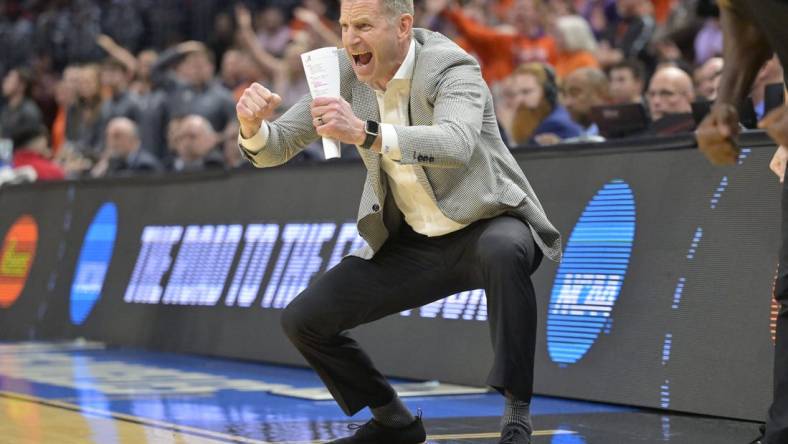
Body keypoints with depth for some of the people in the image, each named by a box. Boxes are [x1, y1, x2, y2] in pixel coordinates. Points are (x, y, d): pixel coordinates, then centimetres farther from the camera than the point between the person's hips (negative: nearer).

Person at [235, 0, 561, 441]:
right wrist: (253, 125, -27)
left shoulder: (450, 69, -21)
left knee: (502, 252, -41)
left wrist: (365, 133, -55)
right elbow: (275, 148, -3)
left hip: (489, 226, -6)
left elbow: (457, 145, -42)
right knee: (304, 320, -3)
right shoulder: (346, 73, -5)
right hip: (412, 243, 6)